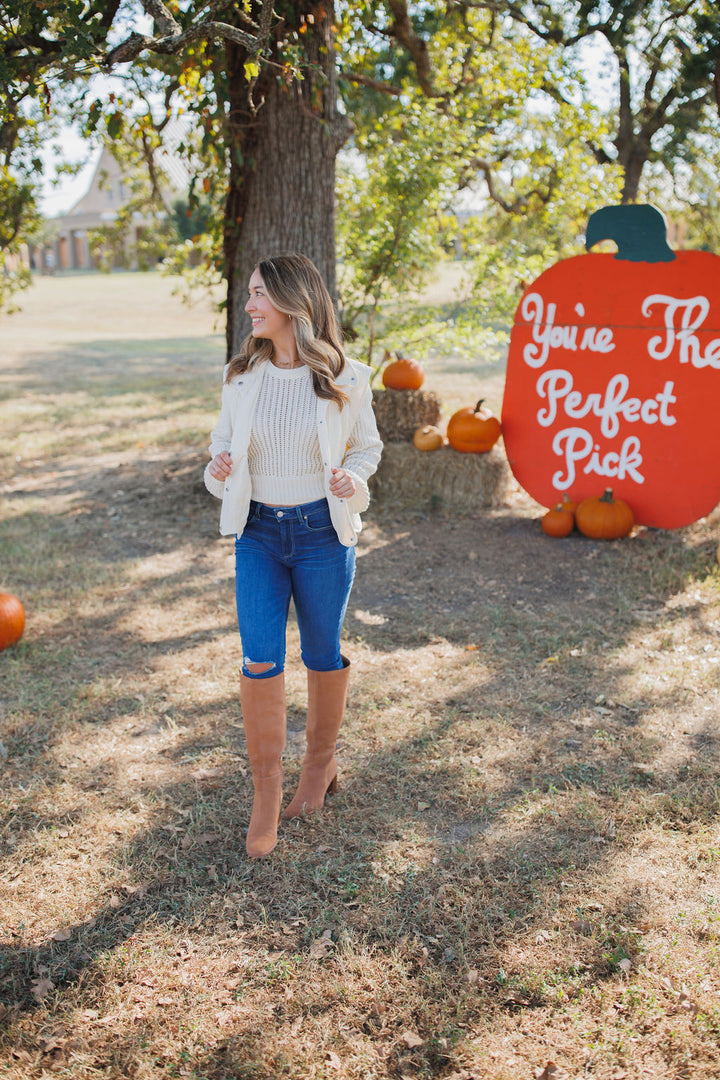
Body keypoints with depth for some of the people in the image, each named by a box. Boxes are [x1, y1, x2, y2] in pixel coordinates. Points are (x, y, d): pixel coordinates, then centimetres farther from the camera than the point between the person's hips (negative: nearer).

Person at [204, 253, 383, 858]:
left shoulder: (344, 379, -7)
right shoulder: (241, 376, 1)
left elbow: (367, 445, 7)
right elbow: (225, 440, 13)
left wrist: (353, 478, -14)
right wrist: (220, 468, -10)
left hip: (322, 532, -2)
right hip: (257, 533, 2)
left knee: (322, 654, 12)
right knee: (260, 661, -5)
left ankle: (322, 763, 37)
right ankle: (267, 797, 9)